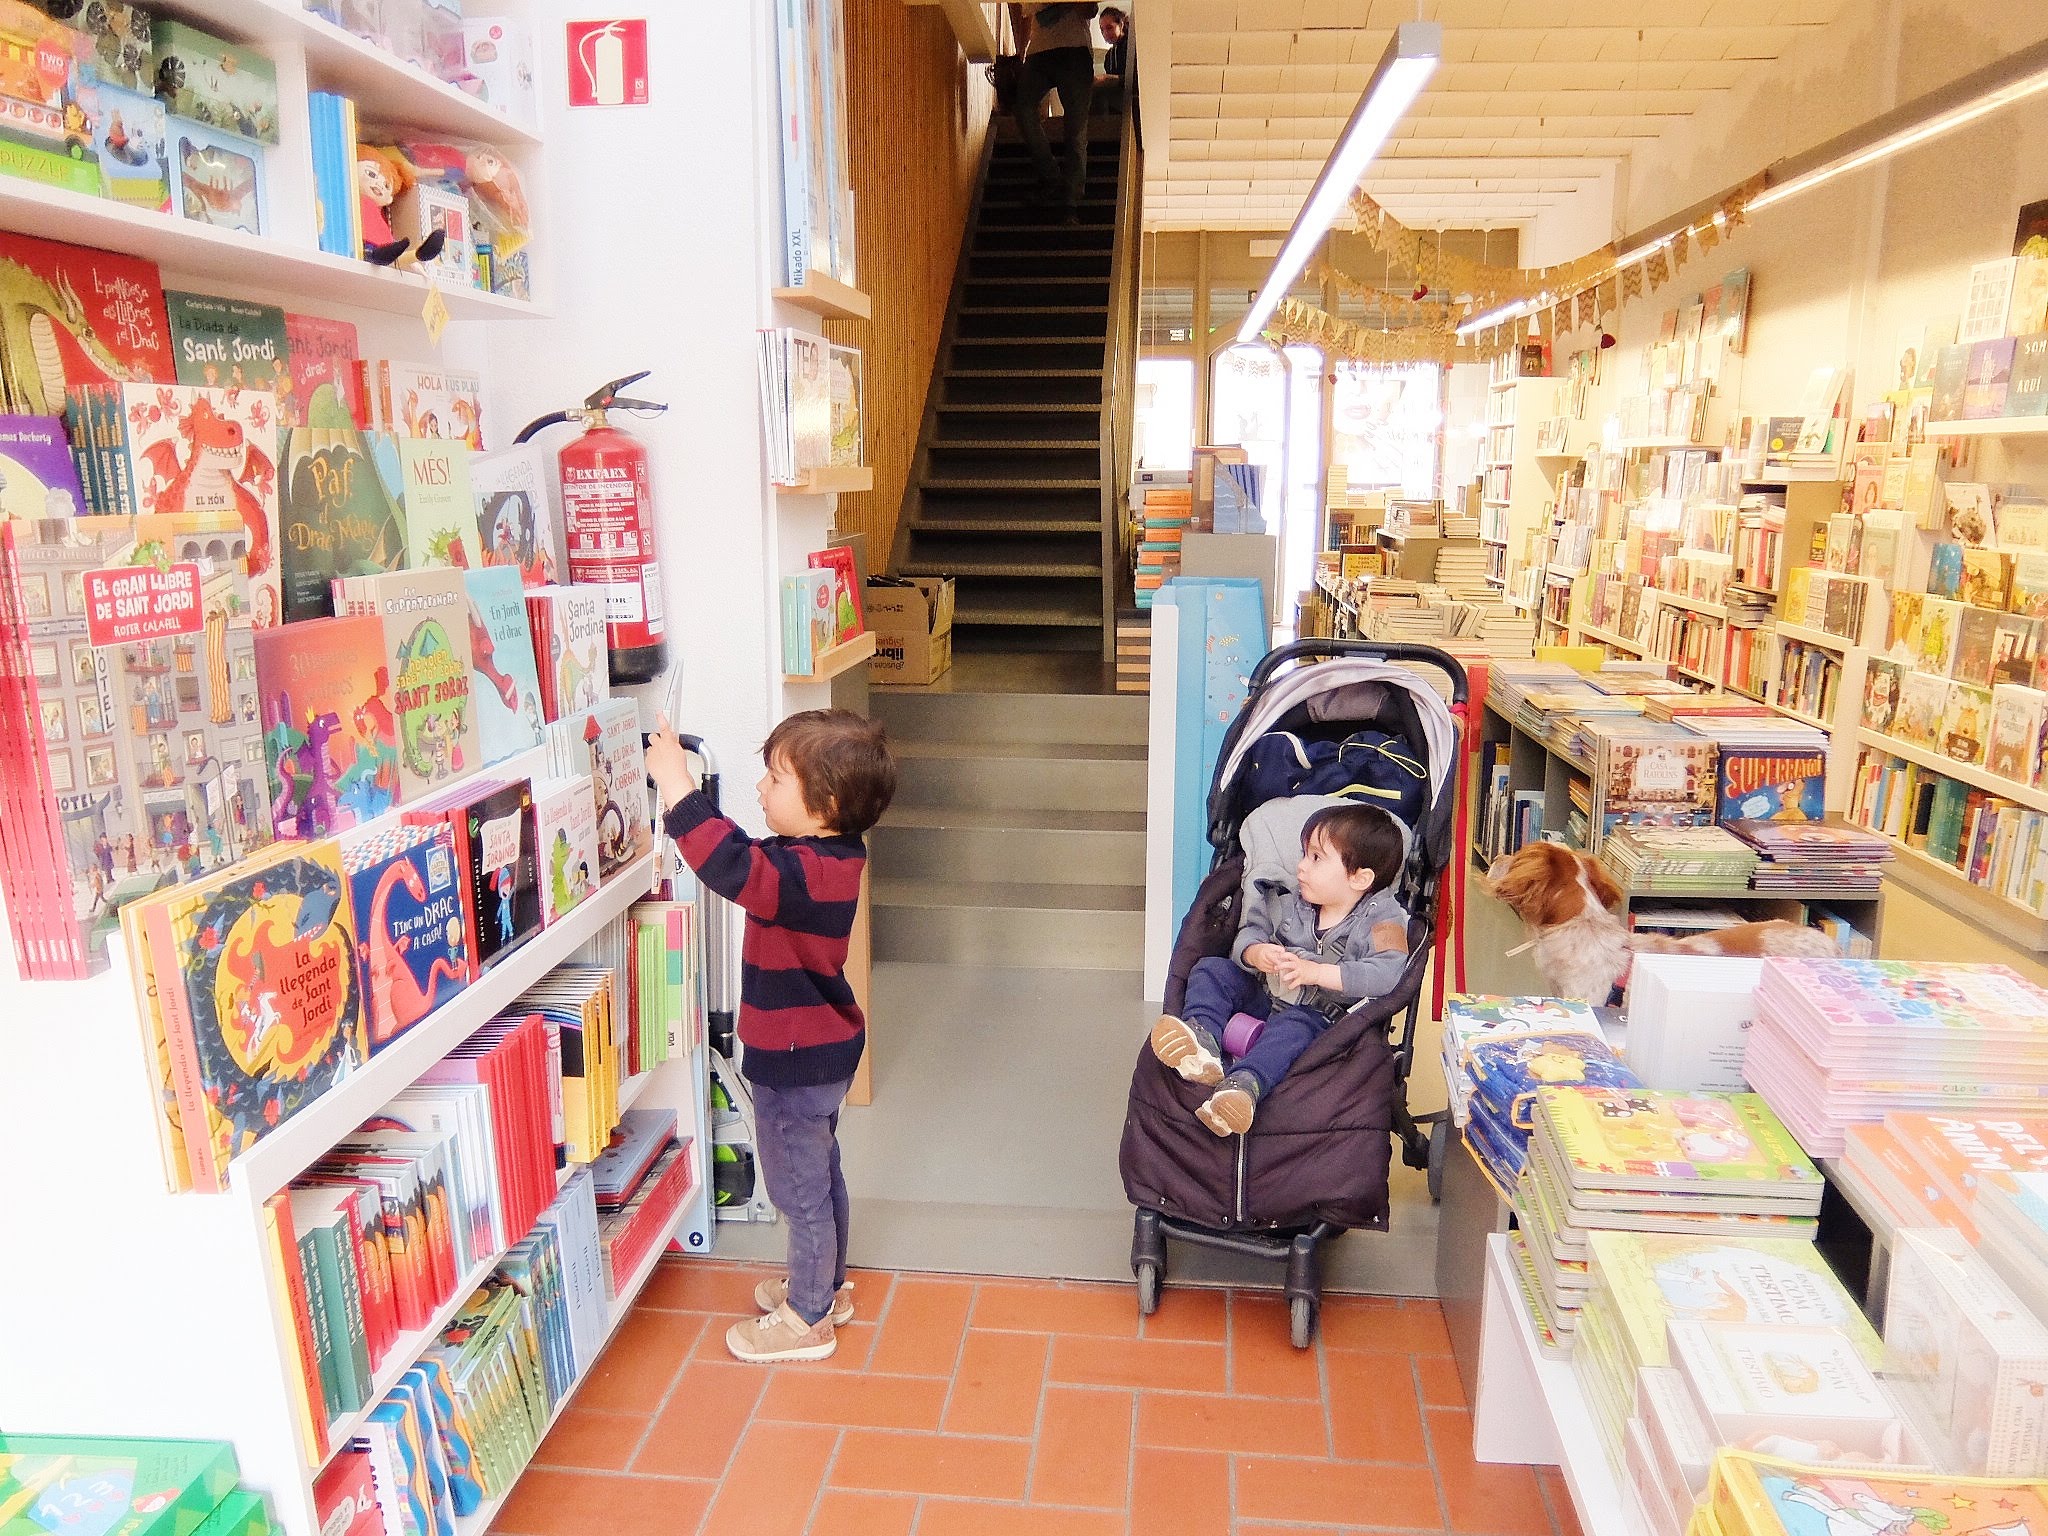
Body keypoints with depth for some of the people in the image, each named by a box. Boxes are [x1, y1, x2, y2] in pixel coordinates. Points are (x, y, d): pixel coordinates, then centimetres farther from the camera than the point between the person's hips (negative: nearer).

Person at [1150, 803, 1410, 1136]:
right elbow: (1252, 928, 10)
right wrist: (1255, 952, -16)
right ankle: (1203, 1037, -38)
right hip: (1262, 996, 6)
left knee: (1296, 1025, -38)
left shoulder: (1382, 921, -9)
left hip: (1321, 1015, -6)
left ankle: (1245, 1083, -61)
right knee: (1212, 969, -11)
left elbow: (1389, 972, -24)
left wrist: (1317, 971, -28)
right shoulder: (1290, 905, 6)